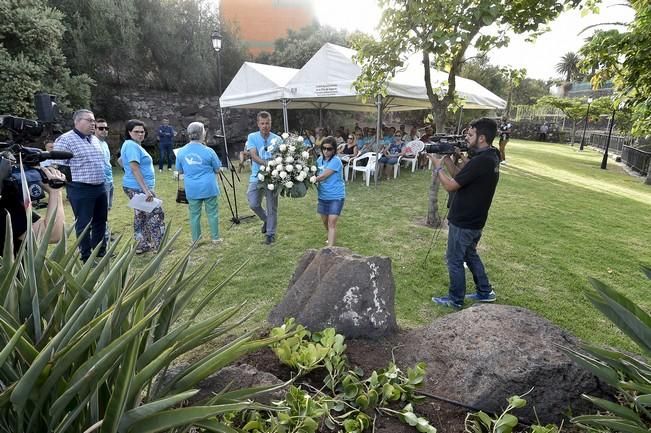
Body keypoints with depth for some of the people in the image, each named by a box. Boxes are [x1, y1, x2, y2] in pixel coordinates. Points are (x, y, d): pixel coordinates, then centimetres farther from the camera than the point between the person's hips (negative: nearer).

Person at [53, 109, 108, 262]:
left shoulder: (95, 139, 13)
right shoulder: (65, 140, -11)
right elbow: (59, 166, -14)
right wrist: (75, 182, -11)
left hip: (100, 187, 8)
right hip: (81, 190, -8)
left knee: (100, 221, 15)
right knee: (84, 224, 2)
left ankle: (100, 252, 29)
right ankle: (86, 258, 13)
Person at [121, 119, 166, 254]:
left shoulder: (132, 145, 14)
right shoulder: (132, 146, -17)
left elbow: (121, 160, 30)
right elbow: (135, 169, -26)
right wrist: (146, 190, -30)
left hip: (136, 187, 11)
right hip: (139, 188, -11)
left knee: (141, 216, 15)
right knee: (156, 214, -4)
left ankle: (142, 245, 23)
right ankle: (158, 246, 2)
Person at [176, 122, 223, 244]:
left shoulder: (181, 152, -2)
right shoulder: (208, 151, -11)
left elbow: (180, 171, 9)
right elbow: (217, 169, -1)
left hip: (192, 190, 3)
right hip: (209, 188, -2)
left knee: (194, 215, 10)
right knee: (212, 213, 9)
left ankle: (195, 240, 18)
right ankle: (215, 238, 17)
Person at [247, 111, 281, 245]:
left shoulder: (277, 139, 1)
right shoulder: (252, 137, 1)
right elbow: (254, 156, -12)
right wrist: (266, 164, -29)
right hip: (257, 177, 1)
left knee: (272, 207, 4)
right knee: (253, 204, -2)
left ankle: (270, 233, 19)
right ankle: (266, 220, 28)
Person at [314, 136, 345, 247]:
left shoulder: (335, 161, -18)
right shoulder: (320, 159, 4)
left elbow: (323, 176, -22)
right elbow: (317, 174, 11)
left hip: (336, 196, -7)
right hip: (323, 196, 7)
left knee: (332, 222, -12)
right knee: (325, 221, 20)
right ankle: (332, 238, 46)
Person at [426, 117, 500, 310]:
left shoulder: (479, 161, -26)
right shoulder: (491, 157, 5)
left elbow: (450, 185, -22)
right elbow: (460, 177, 7)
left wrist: (438, 166, -8)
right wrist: (447, 160, -2)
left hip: (463, 222, -9)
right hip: (475, 220, 10)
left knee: (455, 260, 6)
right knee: (470, 254, 25)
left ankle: (455, 300, 21)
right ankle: (485, 292, 36)